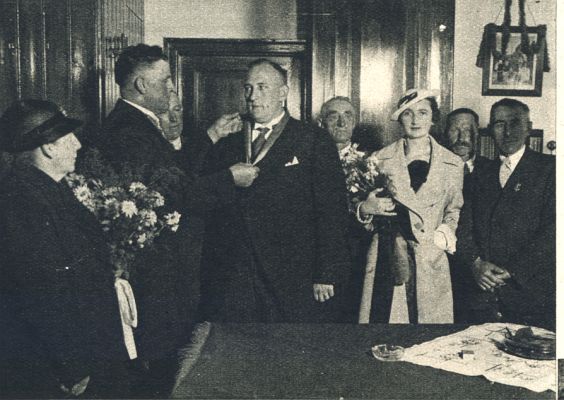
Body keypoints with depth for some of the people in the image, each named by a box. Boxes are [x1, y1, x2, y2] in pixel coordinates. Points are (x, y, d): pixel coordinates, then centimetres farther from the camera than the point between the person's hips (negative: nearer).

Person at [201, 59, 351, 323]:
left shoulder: (314, 141, 1)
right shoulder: (228, 144, 13)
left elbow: (332, 211, -6)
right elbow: (212, 208, 14)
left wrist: (326, 276, -10)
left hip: (295, 281, -3)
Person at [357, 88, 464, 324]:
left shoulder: (452, 164, 7)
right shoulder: (380, 160, 4)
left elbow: (454, 210, 18)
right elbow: (363, 209, 12)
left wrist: (445, 234, 1)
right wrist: (366, 209, -9)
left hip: (433, 262, 1)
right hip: (390, 261, -1)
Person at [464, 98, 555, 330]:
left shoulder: (549, 169, -1)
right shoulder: (484, 176, 16)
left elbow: (552, 231, -10)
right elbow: (471, 229, 11)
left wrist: (511, 272, -14)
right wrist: (476, 262, -8)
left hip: (532, 292, -4)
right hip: (487, 292, 4)